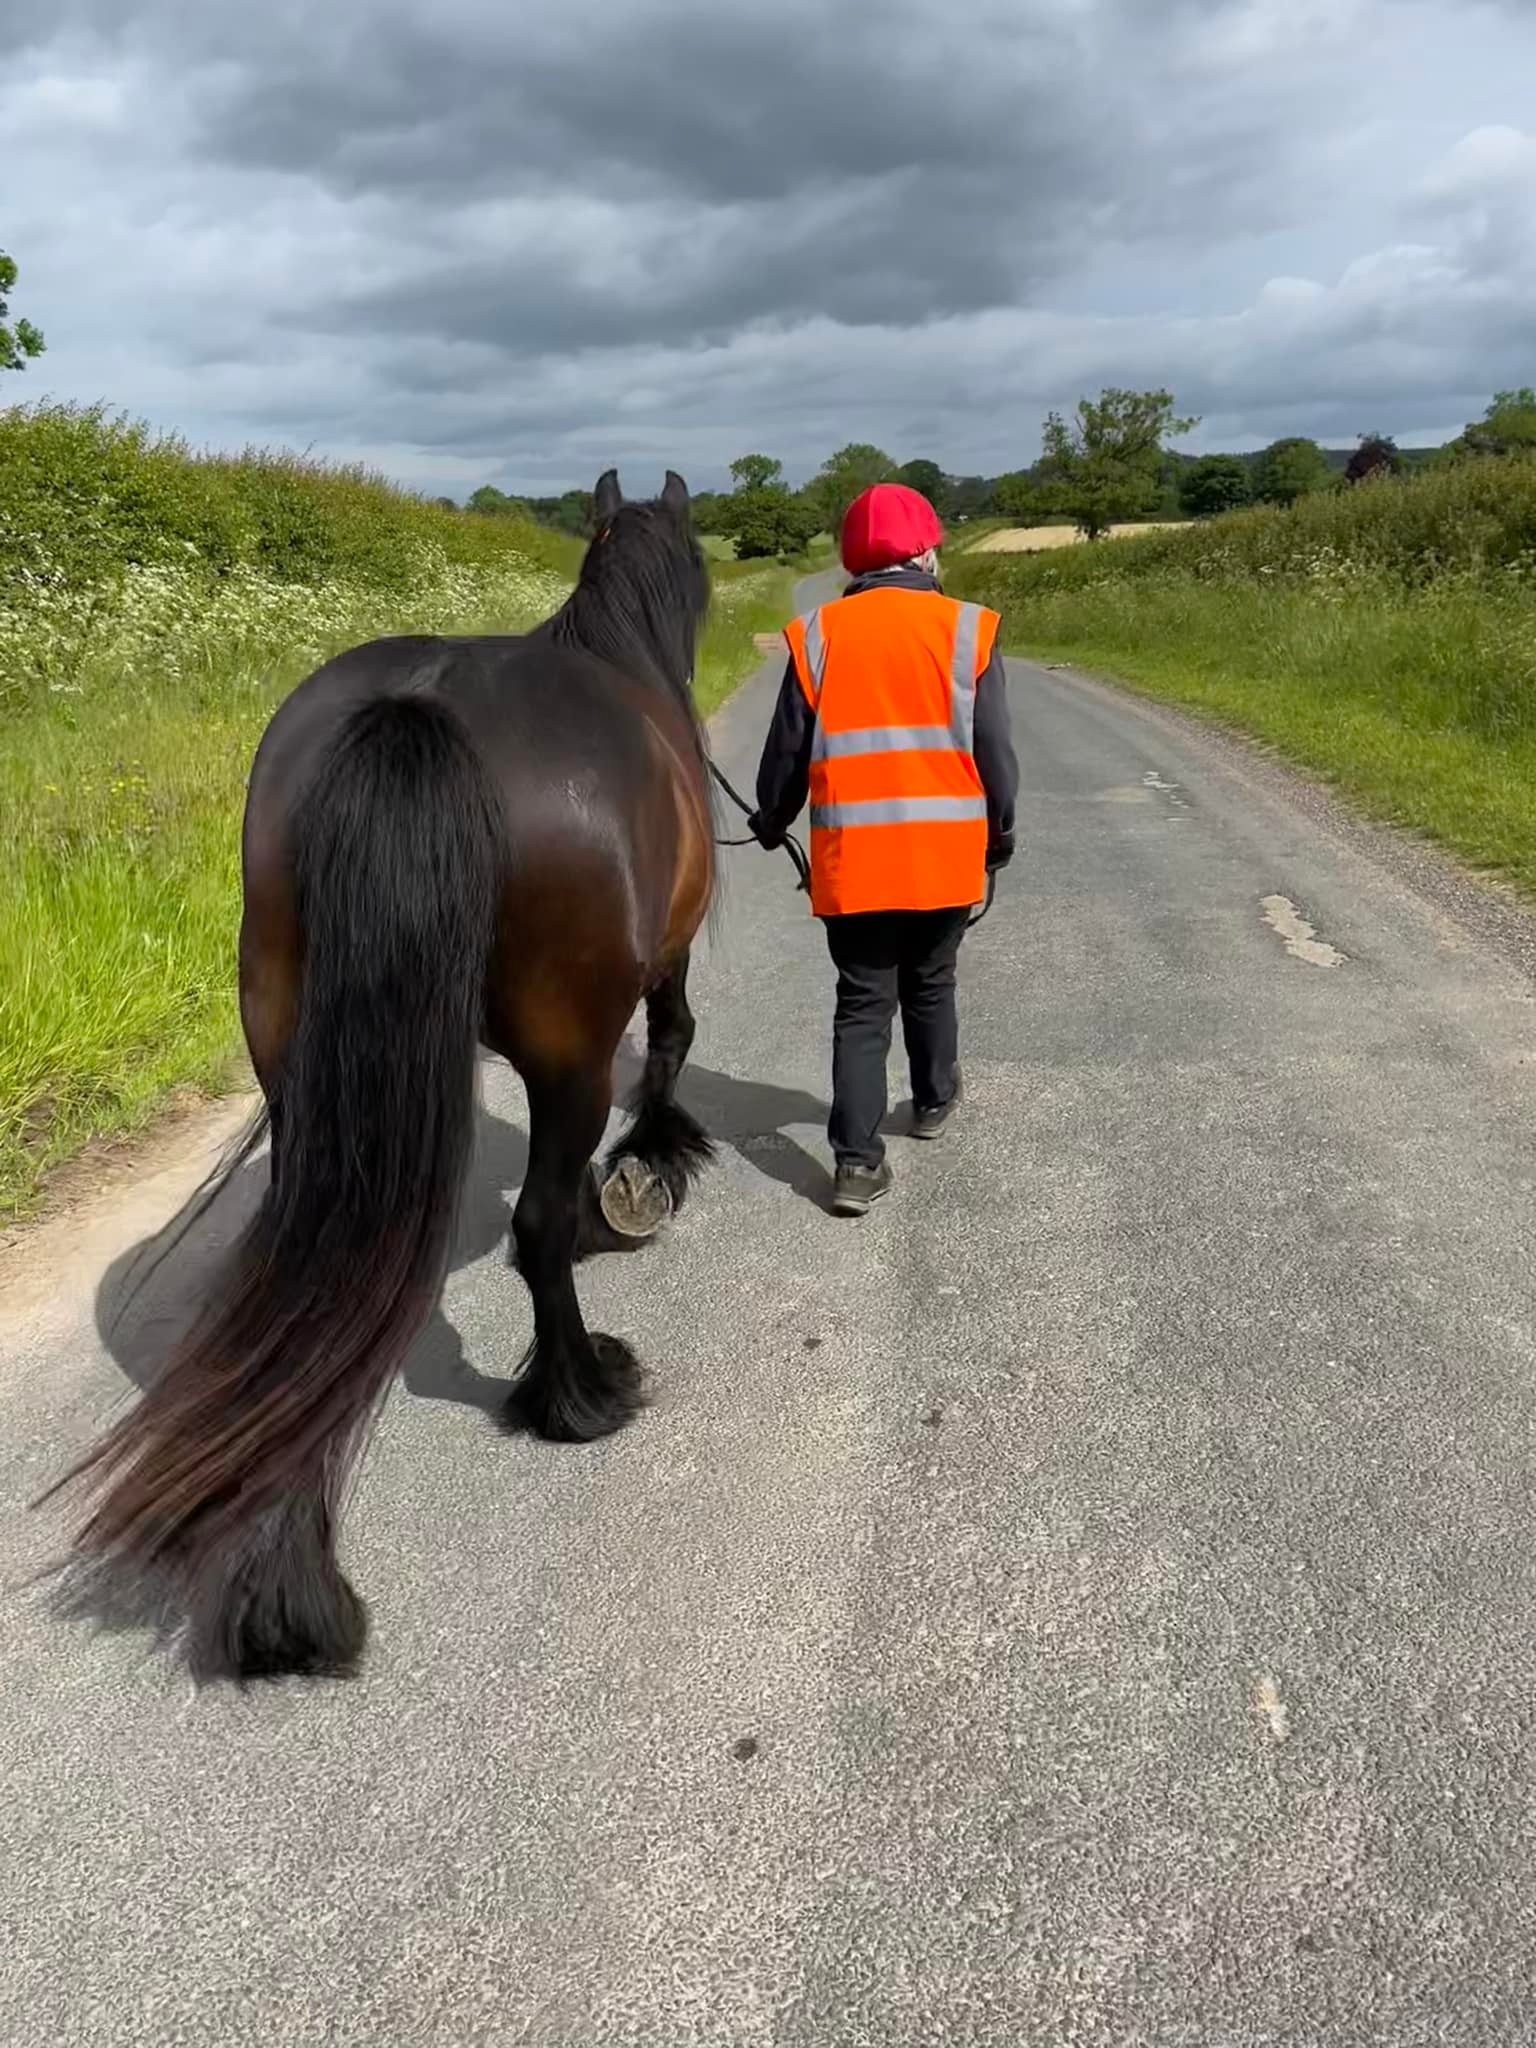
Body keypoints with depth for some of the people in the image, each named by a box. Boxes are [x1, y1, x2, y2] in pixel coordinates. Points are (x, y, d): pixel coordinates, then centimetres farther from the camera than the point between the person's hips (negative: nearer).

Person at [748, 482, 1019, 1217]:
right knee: (930, 984, 21)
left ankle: (858, 1161, -1)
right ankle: (933, 1102, 41)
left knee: (862, 1003, 6)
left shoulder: (817, 635, -1)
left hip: (852, 859, 0)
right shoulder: (966, 630, -3)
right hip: (945, 855, 0)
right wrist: (999, 838, 15)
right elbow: (994, 751, 0)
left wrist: (770, 825, 23)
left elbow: (787, 750, 4)